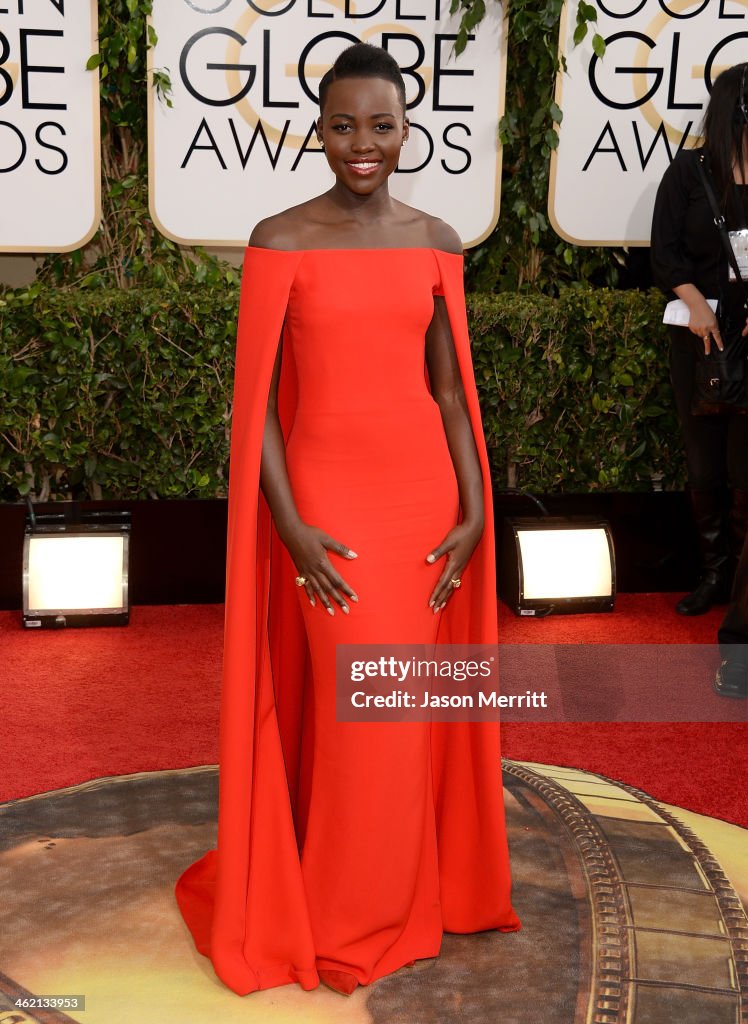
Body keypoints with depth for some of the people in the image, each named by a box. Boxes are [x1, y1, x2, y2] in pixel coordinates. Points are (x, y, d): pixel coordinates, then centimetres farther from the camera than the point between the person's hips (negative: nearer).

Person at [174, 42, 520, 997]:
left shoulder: (436, 242, 5)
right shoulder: (280, 240, -4)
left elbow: (449, 386, 7)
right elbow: (258, 396, -5)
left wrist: (473, 510, -1)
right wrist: (288, 524, -12)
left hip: (425, 494, 3)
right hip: (328, 498, -3)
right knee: (350, 713, 3)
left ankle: (405, 896, 34)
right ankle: (344, 922, 25)